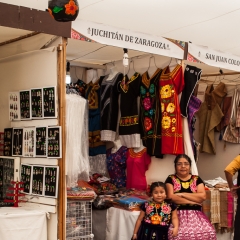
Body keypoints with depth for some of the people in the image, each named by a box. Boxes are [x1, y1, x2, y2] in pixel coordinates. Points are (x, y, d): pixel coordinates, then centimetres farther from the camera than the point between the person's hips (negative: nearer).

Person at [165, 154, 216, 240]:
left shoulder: (197, 179, 14)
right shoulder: (171, 179, 9)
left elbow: (203, 196, -1)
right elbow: (171, 197, -6)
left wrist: (182, 194, -4)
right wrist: (194, 201, -5)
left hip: (195, 213, 2)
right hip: (177, 213, -2)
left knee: (209, 233, -28)